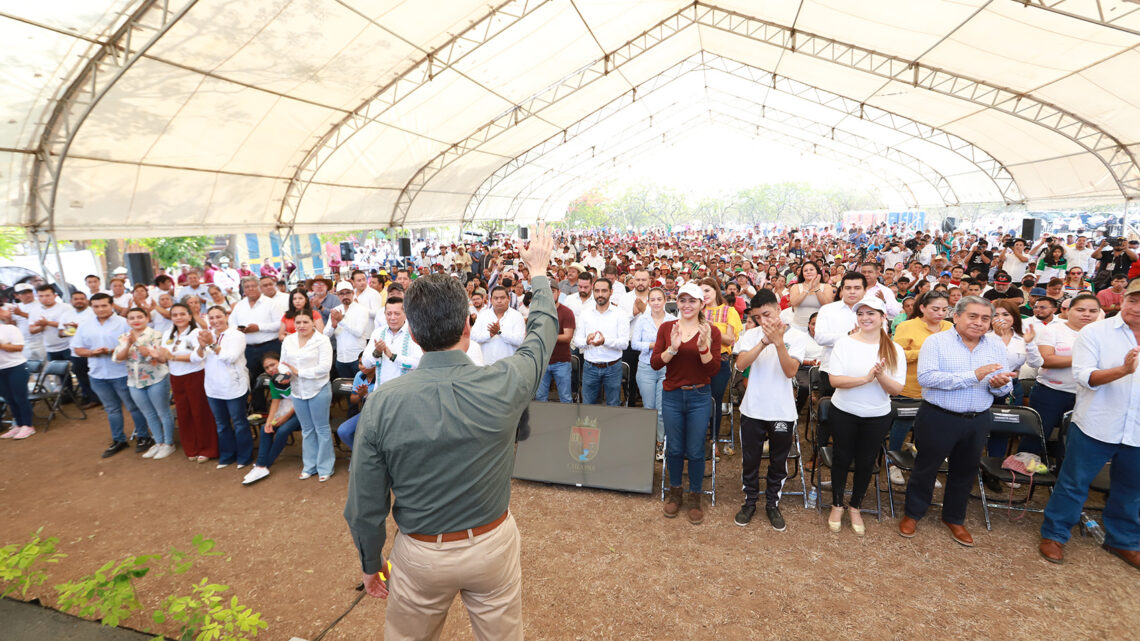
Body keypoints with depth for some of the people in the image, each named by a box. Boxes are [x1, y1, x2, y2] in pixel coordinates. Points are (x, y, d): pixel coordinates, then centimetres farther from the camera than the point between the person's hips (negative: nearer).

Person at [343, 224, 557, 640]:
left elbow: (365, 503, -11)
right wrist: (538, 270, 14)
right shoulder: (503, 386, -22)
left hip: (420, 557, 1)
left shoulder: (382, 403, -21)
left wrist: (371, 564, 8)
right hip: (493, 544, 0)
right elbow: (543, 330, -2)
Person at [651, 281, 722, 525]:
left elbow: (714, 369, -8)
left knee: (695, 451, 8)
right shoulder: (666, 328, 0)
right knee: (674, 449, 13)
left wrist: (703, 348, -24)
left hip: (699, 397, -1)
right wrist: (672, 348, -22)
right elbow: (655, 363, -6)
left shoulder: (710, 331, -4)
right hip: (671, 396, 1)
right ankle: (674, 493, 35)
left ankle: (694, 497, 29)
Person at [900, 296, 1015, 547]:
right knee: (926, 468, 9)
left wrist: (1000, 384, -18)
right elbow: (925, 377, -24)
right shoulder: (937, 341, -10)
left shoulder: (996, 345, 6)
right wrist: (972, 376, -26)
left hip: (977, 422, 5)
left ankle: (954, 518, 39)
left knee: (965, 472, 19)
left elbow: (1006, 387, 5)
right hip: (938, 418, -5)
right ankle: (913, 514, 28)